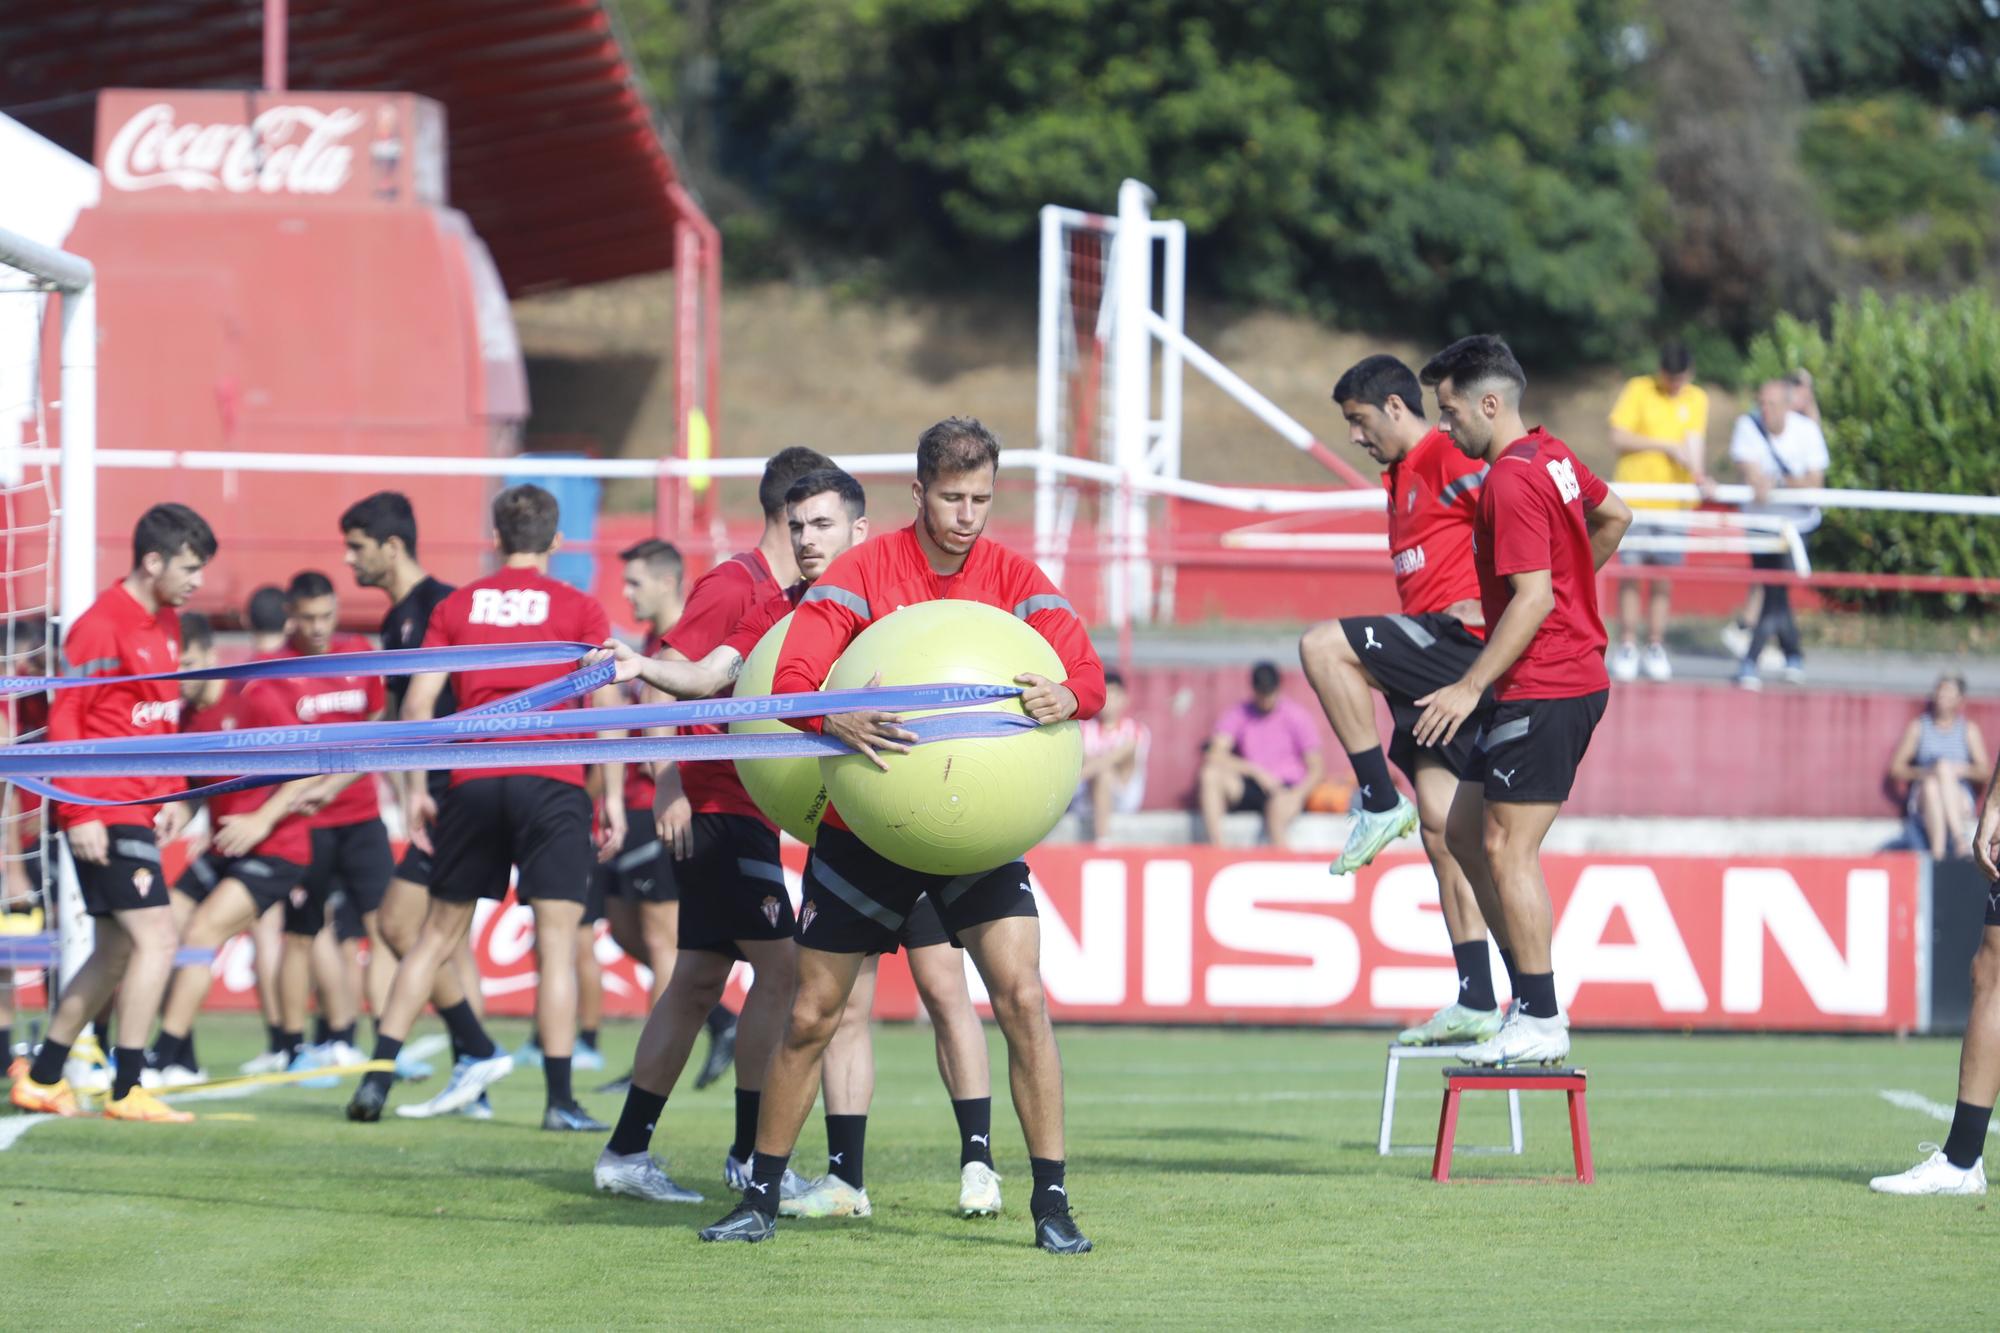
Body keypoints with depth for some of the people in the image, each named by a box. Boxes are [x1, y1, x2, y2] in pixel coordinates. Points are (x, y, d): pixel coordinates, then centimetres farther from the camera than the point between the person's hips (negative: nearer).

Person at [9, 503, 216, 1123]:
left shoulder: (165, 625, 13)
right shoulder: (100, 627, -14)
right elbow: (63, 719, -15)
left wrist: (171, 794, 13)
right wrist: (78, 813, -18)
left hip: (138, 810, 10)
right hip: (105, 811, -10)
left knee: (116, 951, 14)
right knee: (157, 937, -13)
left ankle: (41, 1077, 23)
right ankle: (127, 1091, -10)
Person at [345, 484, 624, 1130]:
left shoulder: (456, 606, 10)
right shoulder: (579, 609, 4)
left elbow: (418, 702, 6)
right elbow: (607, 706, -2)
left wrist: (414, 789, 11)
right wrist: (613, 796, 2)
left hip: (472, 785, 3)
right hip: (552, 784, -2)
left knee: (439, 932, 12)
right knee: (556, 939, -2)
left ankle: (376, 1076, 9)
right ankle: (560, 1099, -7)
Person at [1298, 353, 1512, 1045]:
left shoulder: (1451, 461, -6)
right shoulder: (1401, 479, 24)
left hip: (1462, 639, -10)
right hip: (1431, 676, 10)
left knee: (1322, 645, -22)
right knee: (1442, 827, 4)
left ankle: (1379, 801, -15)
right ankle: (1476, 1001, 3)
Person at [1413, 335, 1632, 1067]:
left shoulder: (1512, 480, -17)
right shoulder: (1550, 455, 11)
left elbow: (1534, 598, -22)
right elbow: (1615, 515, 28)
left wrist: (1471, 687, -21)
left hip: (1544, 689, -10)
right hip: (1576, 673, 10)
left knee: (1507, 847, -9)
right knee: (1464, 831, 12)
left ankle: (1540, 1020, -7)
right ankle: (1530, 992, 12)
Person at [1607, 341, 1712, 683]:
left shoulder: (1696, 399, 6)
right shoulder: (1638, 391, -1)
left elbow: (1695, 441, -4)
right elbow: (1618, 439, -8)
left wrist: (1698, 475, -24)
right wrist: (1666, 445, -15)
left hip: (1674, 499, 2)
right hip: (1633, 497, -2)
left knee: (1664, 575, 3)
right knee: (1630, 573, -2)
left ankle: (1656, 649, 11)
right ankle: (1627, 648, 5)